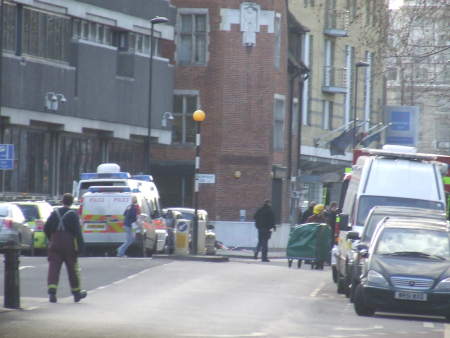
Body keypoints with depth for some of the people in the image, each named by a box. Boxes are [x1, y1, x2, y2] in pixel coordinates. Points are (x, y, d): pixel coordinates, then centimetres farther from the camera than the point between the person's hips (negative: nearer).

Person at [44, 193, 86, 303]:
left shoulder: (55, 213, 8)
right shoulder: (73, 214, -4)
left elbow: (46, 228, 9)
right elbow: (77, 232, -9)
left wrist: (51, 240, 23)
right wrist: (80, 245, -7)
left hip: (55, 244, 2)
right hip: (69, 244, -2)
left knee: (54, 268, -4)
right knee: (73, 269, 9)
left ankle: (52, 291, -22)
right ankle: (76, 293, 20)